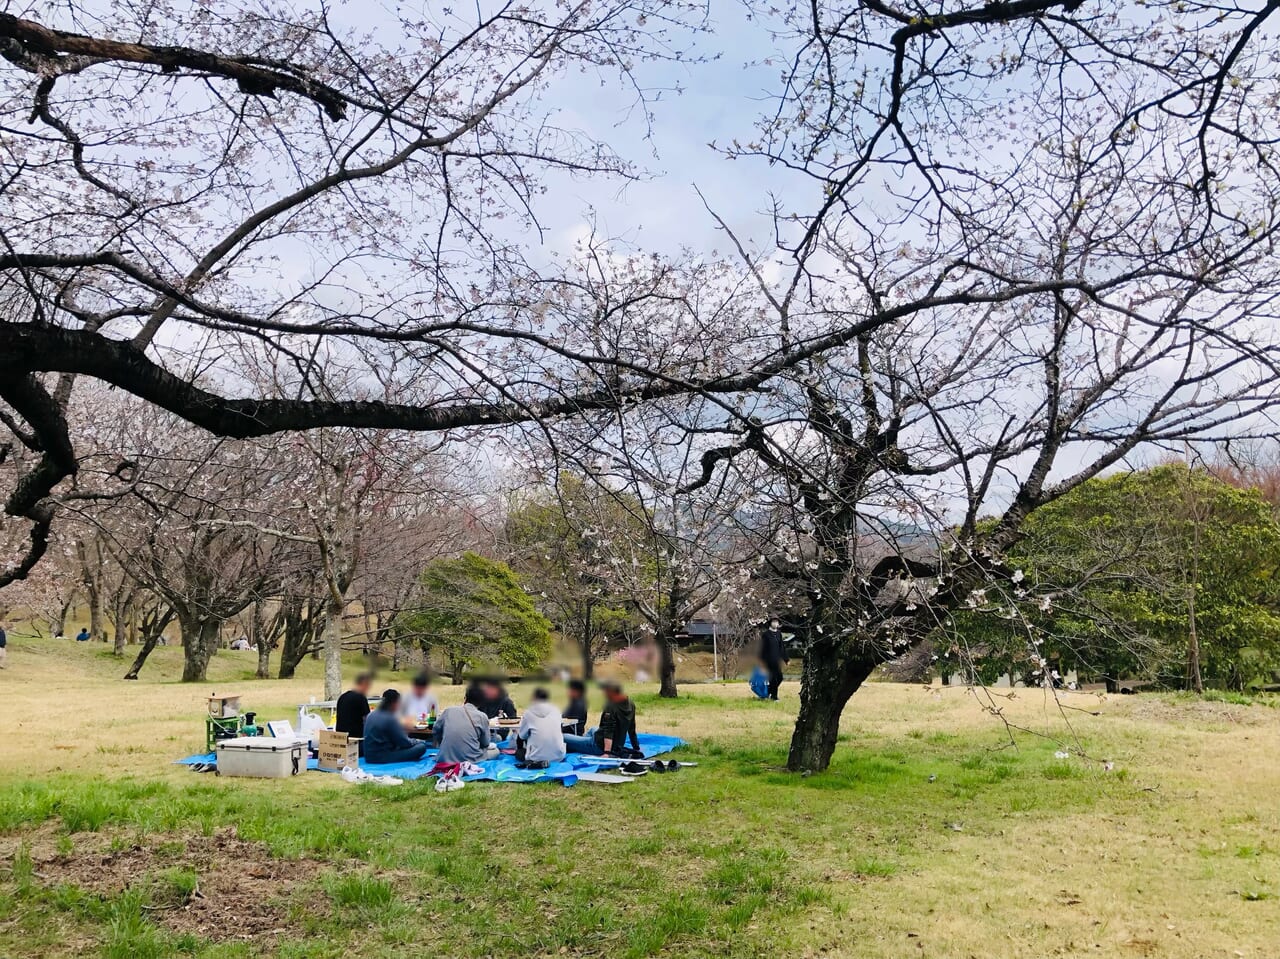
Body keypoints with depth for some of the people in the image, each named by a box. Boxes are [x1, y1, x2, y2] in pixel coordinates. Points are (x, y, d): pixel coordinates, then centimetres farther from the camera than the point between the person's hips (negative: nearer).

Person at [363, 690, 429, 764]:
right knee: (422, 746, -11)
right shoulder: (390, 719, -16)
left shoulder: (370, 715, 10)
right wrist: (416, 741, 10)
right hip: (383, 758, -9)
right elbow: (404, 743, -11)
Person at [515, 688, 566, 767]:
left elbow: (522, 736, 4)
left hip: (537, 757, -5)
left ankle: (537, 762, -2)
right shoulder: (556, 711, 4)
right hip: (558, 756, 5)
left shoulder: (529, 712, -4)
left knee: (518, 752, 23)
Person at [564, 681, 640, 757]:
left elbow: (609, 731, -30)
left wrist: (606, 752, -36)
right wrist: (637, 748, 21)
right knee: (592, 730, 39)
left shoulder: (611, 707, -22)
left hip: (600, 747, -9)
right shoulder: (631, 705, 2)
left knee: (563, 738, -8)